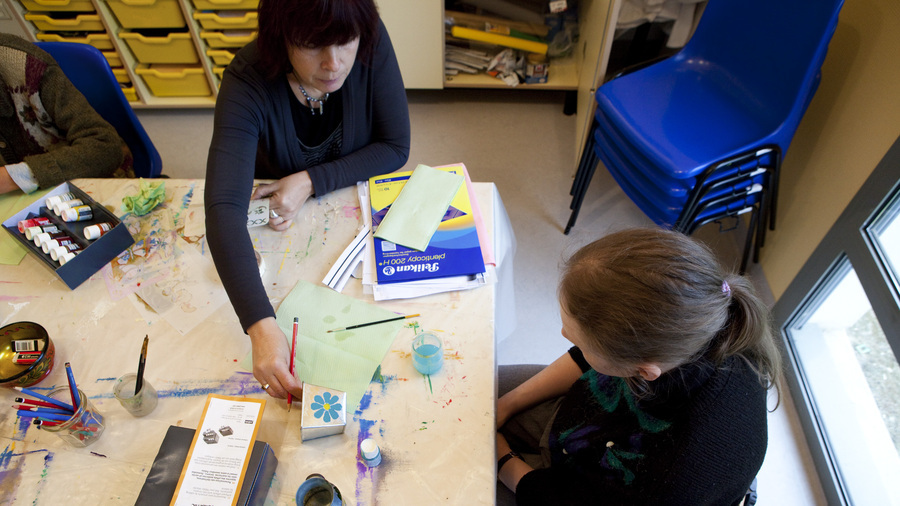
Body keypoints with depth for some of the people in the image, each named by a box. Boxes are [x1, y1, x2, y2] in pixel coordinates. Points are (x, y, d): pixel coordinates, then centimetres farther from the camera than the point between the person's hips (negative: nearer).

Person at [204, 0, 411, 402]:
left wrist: (311, 182, -30)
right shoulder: (247, 85, -31)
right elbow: (224, 210, -42)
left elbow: (396, 147, -17)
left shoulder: (372, 43, -25)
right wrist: (261, 327, -55)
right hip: (278, 221, -1)